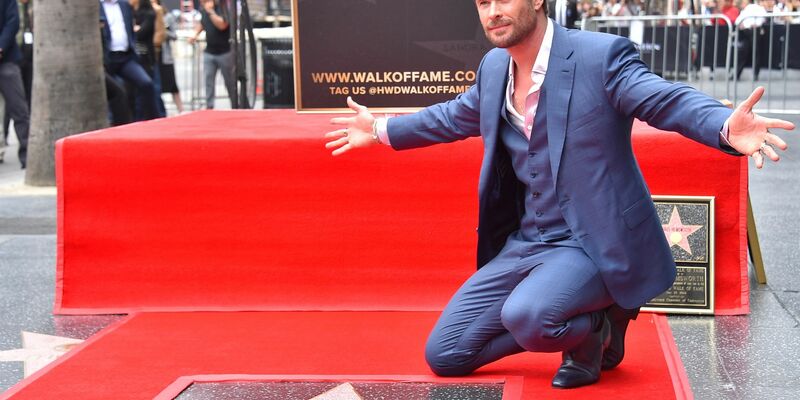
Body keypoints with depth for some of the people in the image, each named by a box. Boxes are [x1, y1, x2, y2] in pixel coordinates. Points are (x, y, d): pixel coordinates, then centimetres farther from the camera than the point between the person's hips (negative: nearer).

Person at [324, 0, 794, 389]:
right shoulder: (494, 67, 7)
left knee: (525, 317, -36)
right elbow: (456, 116, 27)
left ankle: (602, 325, 0)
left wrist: (727, 127, -49)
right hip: (523, 245, 7)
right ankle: (563, 326, 18)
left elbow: (671, 100, -27)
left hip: (591, 243, -7)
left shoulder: (601, 55, -15)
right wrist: (381, 130, 35)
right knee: (444, 355, 4)